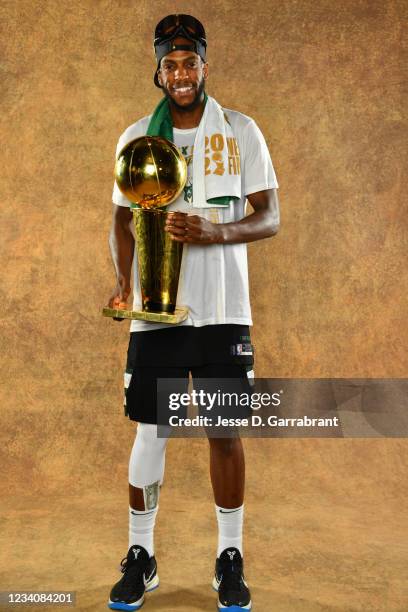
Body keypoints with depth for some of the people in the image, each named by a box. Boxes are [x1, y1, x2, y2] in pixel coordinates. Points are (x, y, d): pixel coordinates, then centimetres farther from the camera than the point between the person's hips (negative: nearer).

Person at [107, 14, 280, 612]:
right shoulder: (137, 136, 9)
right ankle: (140, 556, 22)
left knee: (225, 431, 5)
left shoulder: (241, 131, 4)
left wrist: (214, 232, -19)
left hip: (223, 310, -1)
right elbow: (123, 219, 9)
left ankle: (230, 558, 21)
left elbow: (269, 217, 1)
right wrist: (123, 279, -11)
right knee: (149, 430, 5)